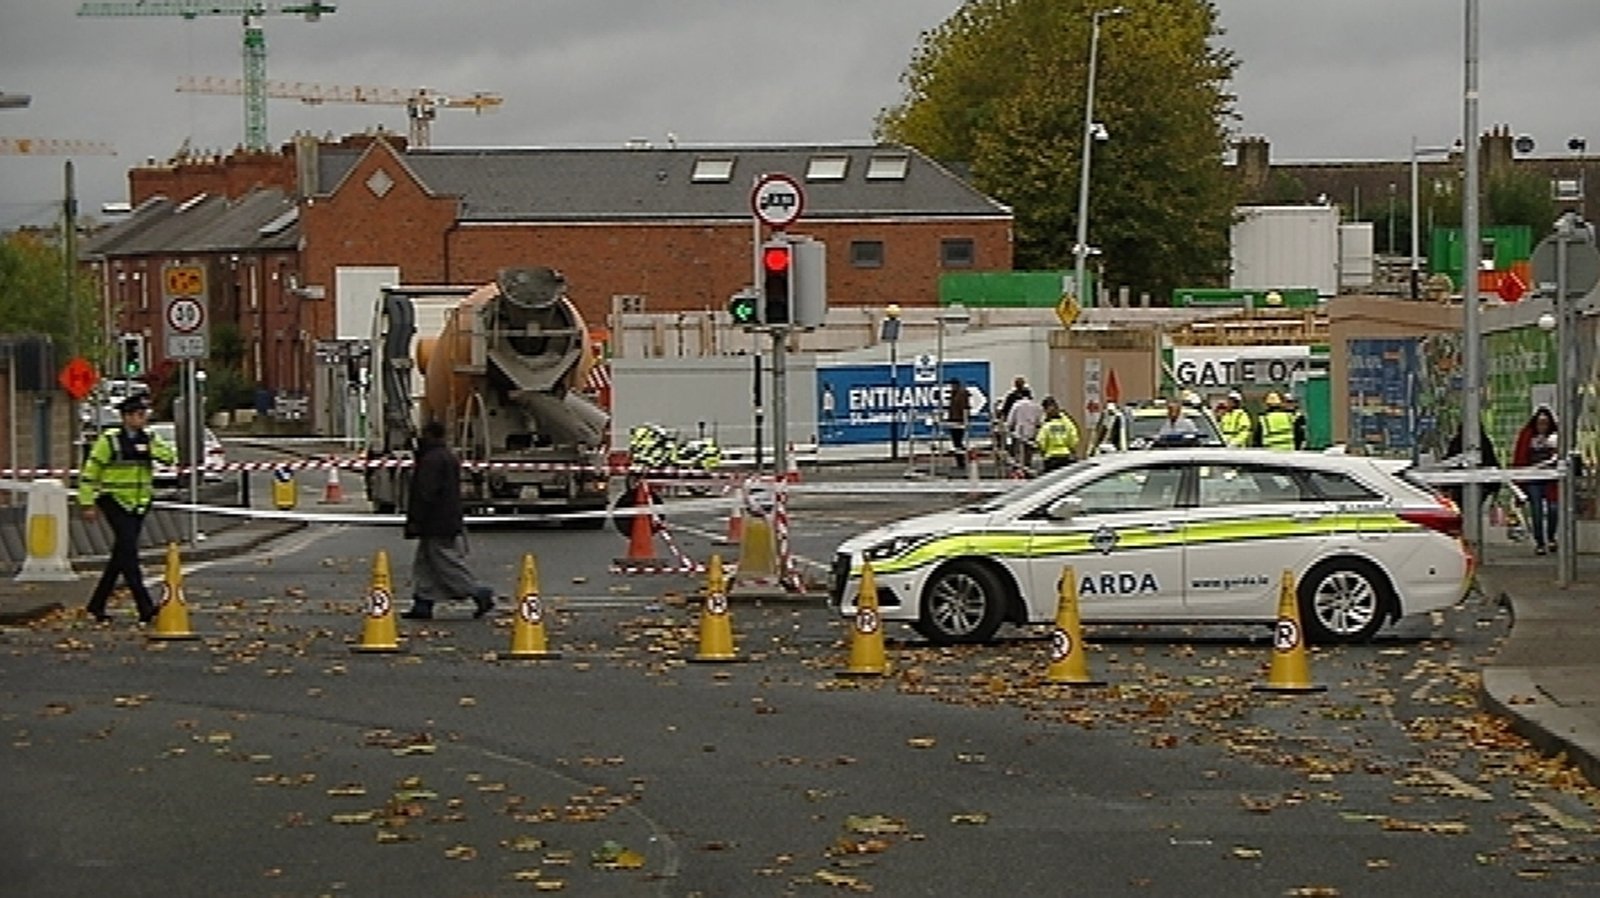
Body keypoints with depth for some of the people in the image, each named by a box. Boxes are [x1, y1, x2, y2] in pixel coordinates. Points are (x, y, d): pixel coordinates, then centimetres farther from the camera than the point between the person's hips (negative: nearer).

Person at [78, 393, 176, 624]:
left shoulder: (149, 439, 8)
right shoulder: (109, 441, -7)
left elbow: (171, 456, -5)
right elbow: (89, 474, -4)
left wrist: (151, 449, -21)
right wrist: (88, 504, -7)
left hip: (139, 505, 6)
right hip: (115, 503, -6)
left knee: (121, 556, 11)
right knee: (128, 552, -14)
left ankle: (97, 605, 23)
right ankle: (145, 607, -19)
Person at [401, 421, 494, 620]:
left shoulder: (431, 460, -17)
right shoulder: (450, 457, 14)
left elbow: (425, 493, -21)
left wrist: (415, 521, -17)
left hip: (434, 524, -10)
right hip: (449, 522, 10)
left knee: (448, 563, -7)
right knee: (424, 564, 13)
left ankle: (480, 594, -8)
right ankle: (423, 605, 13)